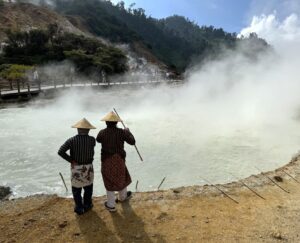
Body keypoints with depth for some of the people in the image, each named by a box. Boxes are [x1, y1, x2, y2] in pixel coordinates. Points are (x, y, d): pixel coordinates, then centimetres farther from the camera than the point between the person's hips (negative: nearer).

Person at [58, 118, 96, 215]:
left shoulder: (72, 140, -15)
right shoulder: (92, 140, -11)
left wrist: (71, 160, -14)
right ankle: (87, 205, 36)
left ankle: (79, 208, 29)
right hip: (88, 167, 1)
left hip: (76, 168, -1)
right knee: (88, 187, 23)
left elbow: (61, 152, -23)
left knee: (76, 189, 18)